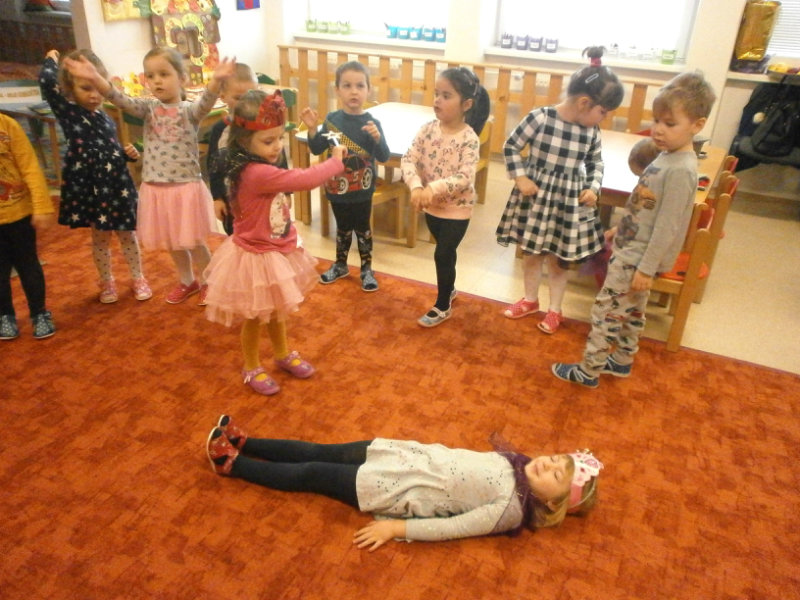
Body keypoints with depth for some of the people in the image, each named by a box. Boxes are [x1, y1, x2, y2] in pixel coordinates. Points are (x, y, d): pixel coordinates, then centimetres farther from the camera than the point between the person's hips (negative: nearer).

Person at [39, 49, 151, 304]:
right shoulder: (67, 112, -7)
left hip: (117, 184, 2)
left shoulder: (106, 118, 5)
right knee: (100, 238, 12)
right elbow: (47, 81, -22)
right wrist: (51, 59, -3)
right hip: (89, 187, -2)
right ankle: (106, 282, 29)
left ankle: (138, 279, 25)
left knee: (127, 234, 11)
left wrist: (129, 153, -4)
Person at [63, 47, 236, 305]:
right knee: (172, 242, 18)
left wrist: (216, 80, -51)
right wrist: (95, 78, -33)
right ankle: (187, 281, 38)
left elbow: (206, 101, -29)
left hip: (187, 187, -5)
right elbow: (121, 100, -14)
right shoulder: (148, 108, 2)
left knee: (193, 241, 5)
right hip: (156, 188, 5)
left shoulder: (190, 110, -8)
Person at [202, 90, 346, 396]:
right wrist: (335, 162, -20)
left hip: (276, 251, 9)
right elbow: (304, 179, -35)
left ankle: (283, 354, 47)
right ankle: (252, 368, 34)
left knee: (277, 310, 26)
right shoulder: (257, 173, -32)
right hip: (256, 258, -9)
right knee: (255, 318, 12)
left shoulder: (260, 168, 0)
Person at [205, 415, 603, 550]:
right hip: (418, 457, 6)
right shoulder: (516, 466, 3)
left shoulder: (511, 509, -17)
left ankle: (230, 463, 16)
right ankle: (243, 443, 23)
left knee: (310, 474, 0)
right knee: (320, 453, 7)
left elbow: (452, 527, -19)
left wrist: (395, 527, -18)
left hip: (405, 492, -6)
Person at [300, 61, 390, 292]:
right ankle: (340, 265, 38)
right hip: (337, 188, 2)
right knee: (343, 229, 19)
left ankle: (366, 269, 30)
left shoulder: (371, 123, -13)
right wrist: (312, 128, -15)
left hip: (362, 190, -2)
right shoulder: (332, 119, -5)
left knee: (362, 229, 14)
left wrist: (377, 137, -35)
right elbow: (316, 150, 1)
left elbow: (384, 157, -17)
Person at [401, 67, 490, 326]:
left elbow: (464, 178, -28)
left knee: (443, 255, 3)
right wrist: (416, 187, -31)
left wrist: (433, 188, -39)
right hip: (432, 206, 5)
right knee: (446, 252, 22)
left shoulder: (469, 139, -20)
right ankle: (449, 289, 46)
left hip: (457, 209, -5)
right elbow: (408, 159, -13)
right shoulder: (428, 129, -7)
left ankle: (443, 306, 22)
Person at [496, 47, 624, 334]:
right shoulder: (540, 118, -17)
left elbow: (595, 163, 11)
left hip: (568, 201, 2)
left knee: (558, 259, 12)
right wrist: (521, 178, -14)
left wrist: (592, 188, -5)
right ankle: (530, 300, 36)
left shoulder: (591, 132, -4)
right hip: (535, 195, -2)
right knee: (531, 253, 15)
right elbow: (511, 145, -8)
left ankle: (555, 310, 28)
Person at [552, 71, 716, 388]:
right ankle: (622, 361, 38)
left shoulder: (680, 170, -25)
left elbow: (667, 226, -24)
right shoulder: (667, 155, 3)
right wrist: (621, 227, 23)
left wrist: (647, 268, -21)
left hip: (637, 257, -9)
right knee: (630, 312, 22)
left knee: (606, 310, 1)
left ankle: (588, 371, 14)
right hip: (629, 247, 9)